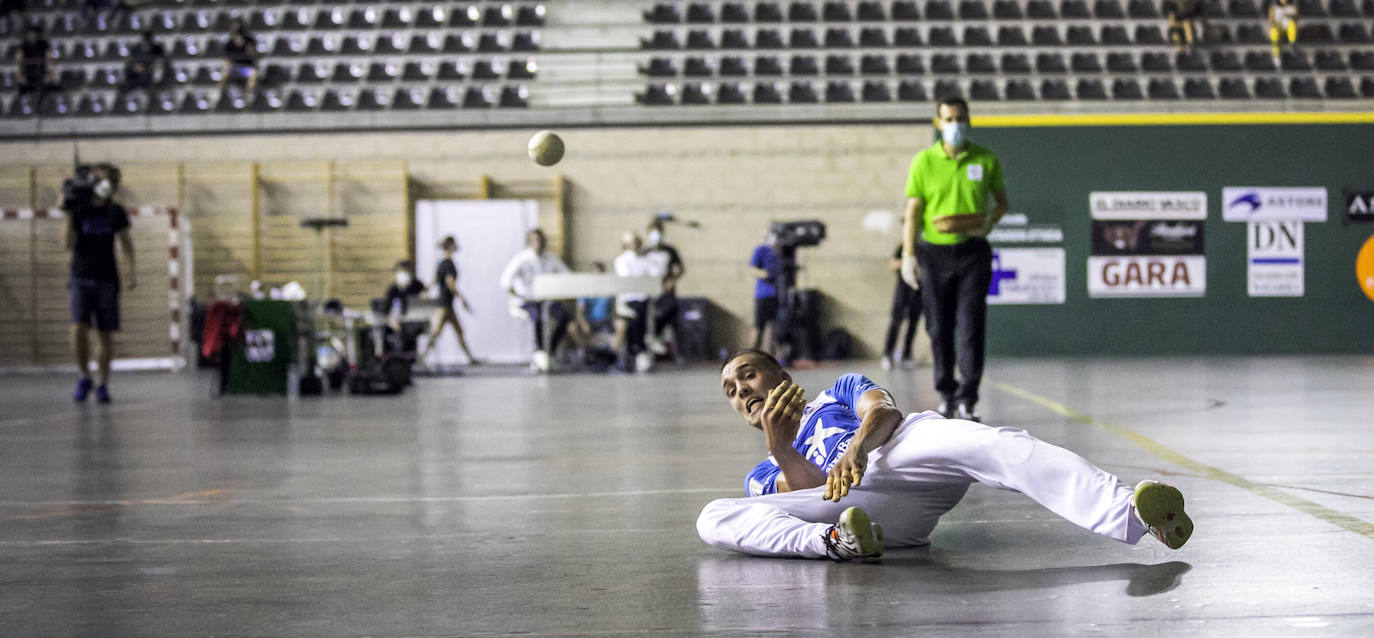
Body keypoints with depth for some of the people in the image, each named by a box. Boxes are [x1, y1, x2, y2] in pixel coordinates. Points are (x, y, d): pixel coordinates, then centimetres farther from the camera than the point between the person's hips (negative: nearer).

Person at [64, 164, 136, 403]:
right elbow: (69, 244, -8)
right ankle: (84, 378, 3)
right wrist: (68, 214, -17)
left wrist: (131, 270, 2)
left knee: (105, 335, 0)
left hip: (106, 279, 2)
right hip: (81, 278, -2)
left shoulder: (116, 212, 6)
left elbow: (125, 242, 14)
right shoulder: (79, 211, 0)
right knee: (79, 329, -16)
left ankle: (102, 384, 10)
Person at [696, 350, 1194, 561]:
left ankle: (1133, 513, -54)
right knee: (714, 519, -22)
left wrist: (858, 447, -12)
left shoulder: (838, 392, 37)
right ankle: (835, 541, -52)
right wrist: (779, 448, -5)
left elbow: (885, 411, 11)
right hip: (849, 505, 1)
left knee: (992, 445, -35)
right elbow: (812, 493, 13)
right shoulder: (763, 477, 38)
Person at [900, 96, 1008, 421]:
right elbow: (913, 210, 1)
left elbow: (1001, 201, 15)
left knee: (970, 326, -8)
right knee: (939, 328, 5)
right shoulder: (924, 161, 1)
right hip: (935, 253, 0)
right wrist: (908, 254, -5)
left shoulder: (986, 160, 4)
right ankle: (946, 394, 19)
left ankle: (967, 399, -8)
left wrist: (986, 222, -5)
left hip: (973, 252, 0)